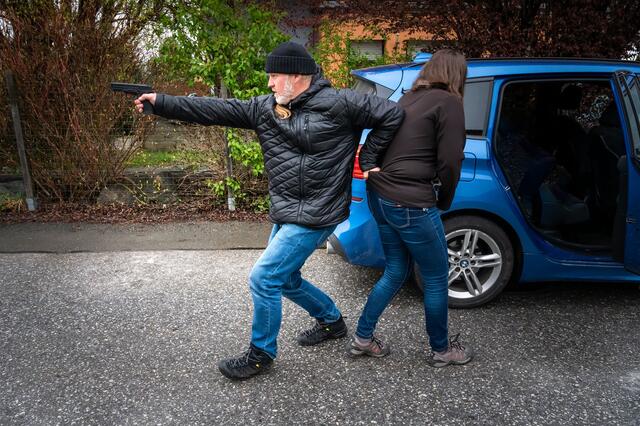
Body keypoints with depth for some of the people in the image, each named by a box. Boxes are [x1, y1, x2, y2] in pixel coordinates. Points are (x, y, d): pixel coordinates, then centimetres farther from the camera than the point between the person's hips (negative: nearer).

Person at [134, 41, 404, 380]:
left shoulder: (339, 104, -12)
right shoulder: (264, 107, 6)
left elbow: (392, 114, -7)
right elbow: (214, 110, 2)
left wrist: (368, 160, -6)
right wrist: (161, 103, -2)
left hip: (314, 216, -8)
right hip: (285, 214, 8)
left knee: (263, 278, -7)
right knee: (285, 279, 19)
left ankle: (260, 354, 16)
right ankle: (332, 321, 44)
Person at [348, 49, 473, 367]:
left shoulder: (408, 99, 16)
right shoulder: (448, 103, -6)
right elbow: (450, 162, -10)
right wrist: (443, 202, 5)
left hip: (378, 195, 8)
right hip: (411, 204, -8)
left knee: (396, 272, 21)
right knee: (437, 278, 11)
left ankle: (362, 338, 29)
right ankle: (441, 350, 29)